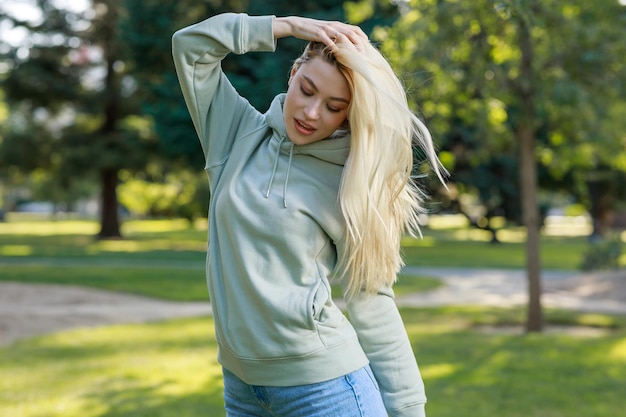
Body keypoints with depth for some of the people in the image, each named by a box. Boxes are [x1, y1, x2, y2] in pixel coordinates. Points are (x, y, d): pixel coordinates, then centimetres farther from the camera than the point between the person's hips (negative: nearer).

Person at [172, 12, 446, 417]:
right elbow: (190, 44, -1)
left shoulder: (351, 187, -7)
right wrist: (290, 25, -7)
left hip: (323, 382, -4)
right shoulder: (241, 134, 3)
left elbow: (372, 305, -4)